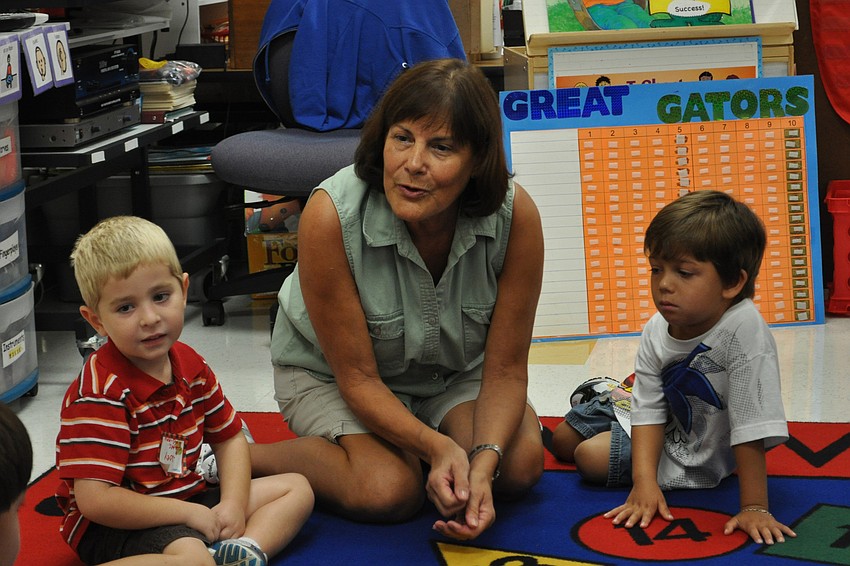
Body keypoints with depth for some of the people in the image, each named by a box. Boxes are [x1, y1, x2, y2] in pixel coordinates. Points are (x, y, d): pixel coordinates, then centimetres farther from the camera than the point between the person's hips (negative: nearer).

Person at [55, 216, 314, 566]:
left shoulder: (189, 365, 4)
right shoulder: (101, 392, -21)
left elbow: (229, 438, 15)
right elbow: (95, 499, -26)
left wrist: (233, 505, -5)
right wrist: (190, 513, -20)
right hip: (117, 524, -10)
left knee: (297, 488, 5)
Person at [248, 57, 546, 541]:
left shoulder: (516, 215, -27)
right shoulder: (331, 216, -33)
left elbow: (506, 368, -19)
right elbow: (357, 377, -25)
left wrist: (484, 461, -36)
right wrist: (436, 446, -39)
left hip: (456, 372, 3)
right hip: (330, 371, -3)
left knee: (520, 465, -21)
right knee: (389, 490, -28)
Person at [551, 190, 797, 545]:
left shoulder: (743, 330, -38)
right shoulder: (656, 332, -19)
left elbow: (752, 426, -37)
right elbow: (649, 411, -17)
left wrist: (754, 507, -37)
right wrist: (644, 482, -31)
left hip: (695, 453, -5)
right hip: (658, 431, 5)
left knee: (590, 457, -13)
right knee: (563, 440, 15)